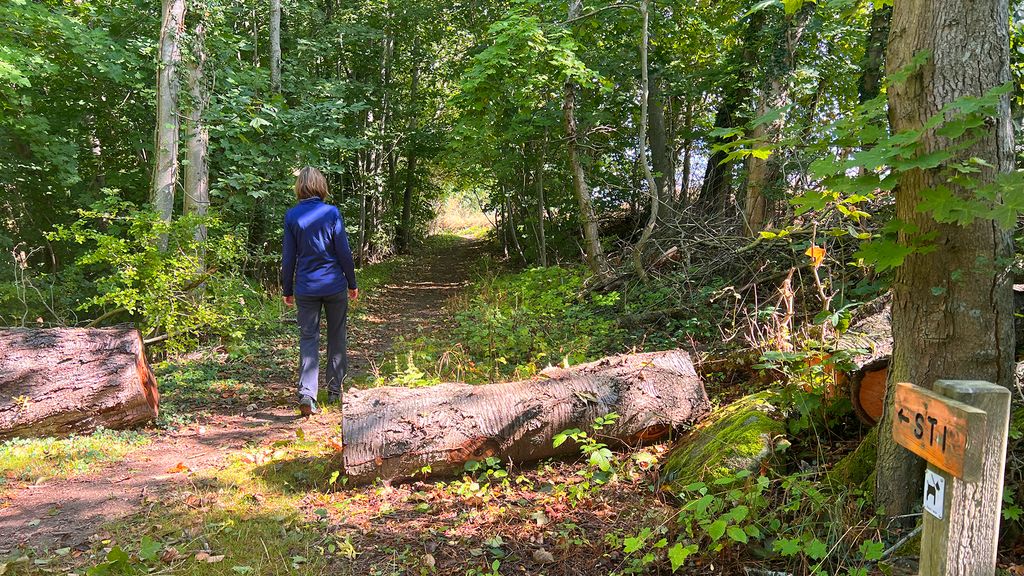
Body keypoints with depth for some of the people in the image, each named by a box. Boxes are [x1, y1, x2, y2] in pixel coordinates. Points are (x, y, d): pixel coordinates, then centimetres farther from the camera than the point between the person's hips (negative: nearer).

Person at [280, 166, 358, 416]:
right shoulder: (332, 213, -7)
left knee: (308, 339, 5)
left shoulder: (292, 216, -2)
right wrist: (352, 283, 6)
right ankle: (335, 391, 22)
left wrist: (287, 290, 10)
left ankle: (306, 394, -9)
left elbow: (288, 257, 1)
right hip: (334, 284, -1)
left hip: (306, 288, 1)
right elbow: (344, 252, -5)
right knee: (336, 337, 13)